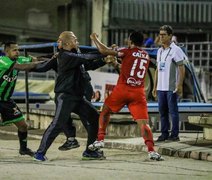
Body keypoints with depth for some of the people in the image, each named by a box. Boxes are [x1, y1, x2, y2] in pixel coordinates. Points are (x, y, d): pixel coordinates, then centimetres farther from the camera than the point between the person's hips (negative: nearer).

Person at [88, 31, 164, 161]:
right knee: (143, 122, -4)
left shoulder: (127, 52, 0)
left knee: (105, 111, 21)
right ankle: (151, 151, -20)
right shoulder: (146, 56, 16)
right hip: (139, 92, 3)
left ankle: (100, 140, 16)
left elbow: (103, 50, -4)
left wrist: (95, 38, 12)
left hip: (123, 89, -3)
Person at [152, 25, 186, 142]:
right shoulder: (160, 51, 15)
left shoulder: (176, 50, -7)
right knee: (162, 111, 8)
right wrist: (155, 86, 16)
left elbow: (181, 69, -10)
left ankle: (175, 134, 3)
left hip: (172, 88, -7)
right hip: (161, 87, 7)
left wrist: (180, 85, -17)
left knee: (173, 111, -2)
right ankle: (164, 133, 15)